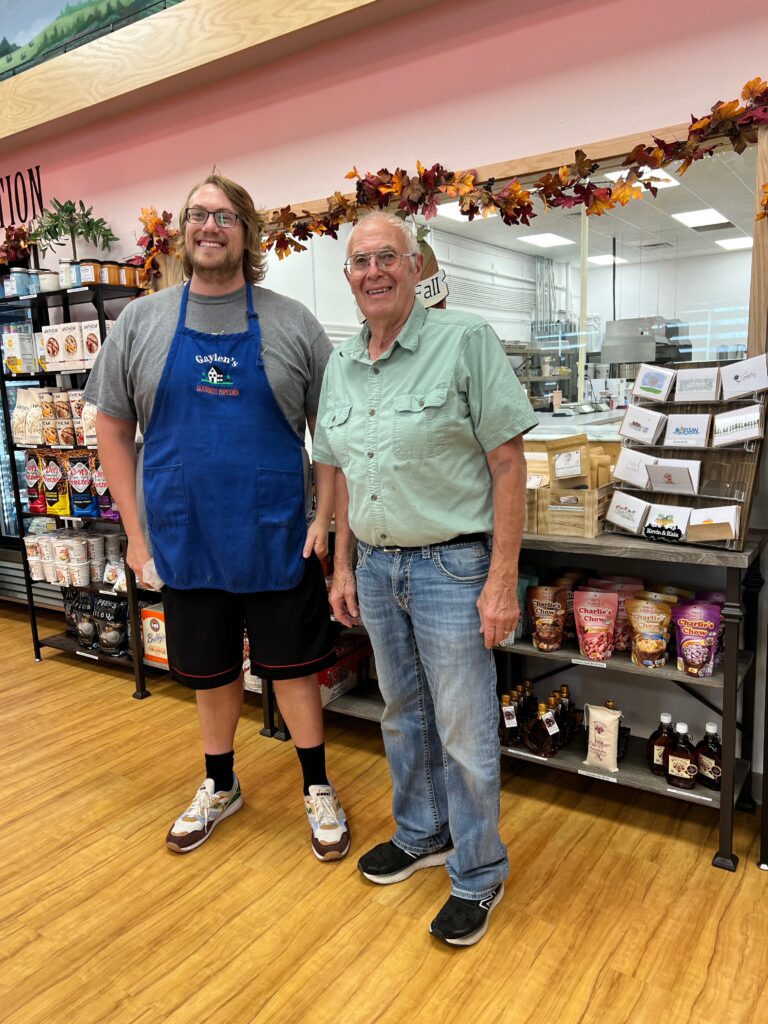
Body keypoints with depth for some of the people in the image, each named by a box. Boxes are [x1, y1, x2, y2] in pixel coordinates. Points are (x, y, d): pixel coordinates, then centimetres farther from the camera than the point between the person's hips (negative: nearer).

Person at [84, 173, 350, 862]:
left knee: (293, 667, 11)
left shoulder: (292, 324, -1)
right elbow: (114, 429, 5)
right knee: (211, 673, 17)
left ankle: (318, 788, 32)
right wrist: (137, 534, 1)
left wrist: (323, 519, -7)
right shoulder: (141, 322, 2)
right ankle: (220, 786, 41)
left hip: (278, 539, -1)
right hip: (185, 542, 2)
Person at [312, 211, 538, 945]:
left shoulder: (466, 341, -10)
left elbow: (508, 463, -12)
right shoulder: (339, 367, 8)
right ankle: (422, 835, 43)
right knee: (403, 715, 20)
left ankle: (478, 874, 28)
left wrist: (502, 579, -15)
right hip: (377, 567, 6)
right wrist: (343, 567, 12)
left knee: (465, 731, 5)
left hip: (451, 565, -6)